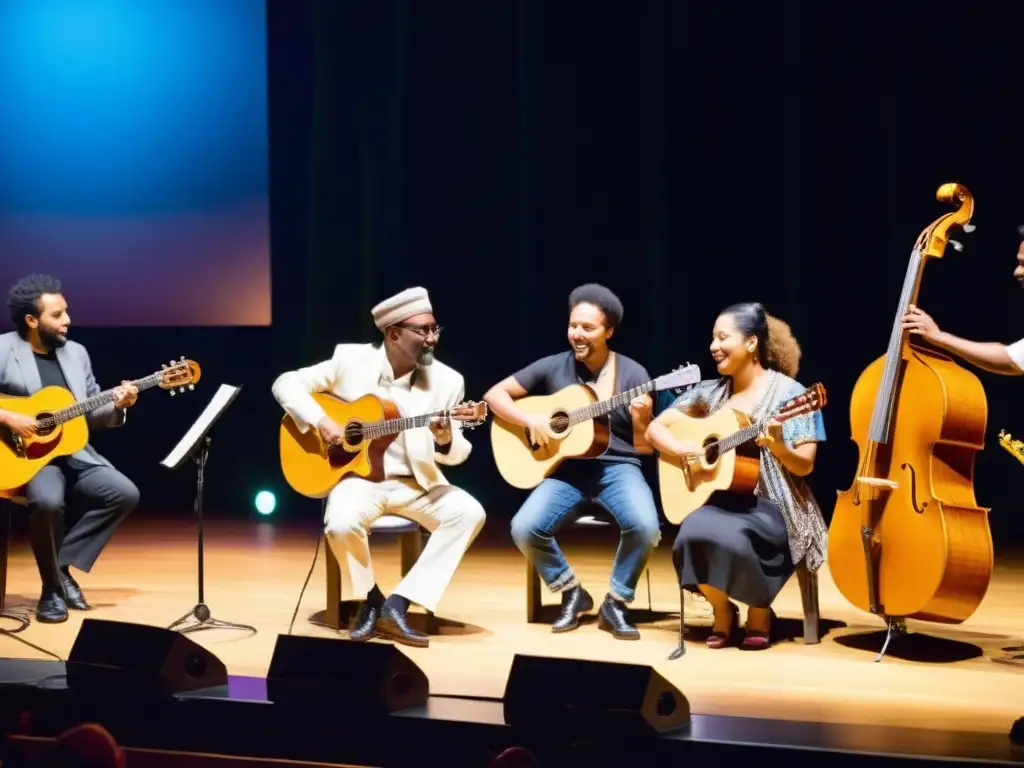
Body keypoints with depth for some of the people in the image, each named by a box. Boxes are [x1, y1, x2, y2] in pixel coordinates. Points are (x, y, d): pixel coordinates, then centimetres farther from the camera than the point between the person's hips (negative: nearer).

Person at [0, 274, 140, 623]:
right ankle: (51, 588, -12)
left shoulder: (76, 353, 12)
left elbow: (92, 414, 15)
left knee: (126, 494, -13)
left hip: (74, 452, 6)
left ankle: (62, 565, -2)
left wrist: (117, 406, -4)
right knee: (47, 500, -36)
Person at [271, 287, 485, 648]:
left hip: (414, 484, 2)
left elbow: (458, 453, 3)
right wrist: (321, 421, -15)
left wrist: (445, 441, -22)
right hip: (358, 476, -2)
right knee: (341, 523, -35)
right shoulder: (350, 360, -5)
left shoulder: (447, 381, -3)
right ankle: (371, 599, -3)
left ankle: (397, 605, -20)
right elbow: (286, 383, 1)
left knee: (468, 512, -25)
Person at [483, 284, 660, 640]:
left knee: (645, 526, -32)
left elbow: (644, 448, 2)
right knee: (524, 528, -25)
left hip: (617, 467, -1)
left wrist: (641, 420, -20)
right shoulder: (553, 367, 2)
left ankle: (615, 604, -7)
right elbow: (495, 395, 5)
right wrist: (531, 420, -12)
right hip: (566, 468, 1)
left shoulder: (633, 374, 0)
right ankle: (572, 593, 2)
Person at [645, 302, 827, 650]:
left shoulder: (788, 393, -6)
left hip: (772, 507, -4)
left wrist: (777, 447, -27)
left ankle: (760, 613, -2)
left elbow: (805, 466, -7)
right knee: (693, 533, -30)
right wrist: (684, 450, -11)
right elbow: (656, 429, 9)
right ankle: (723, 612, 1)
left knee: (728, 537, -34)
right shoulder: (710, 392, 8)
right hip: (721, 500, 4)